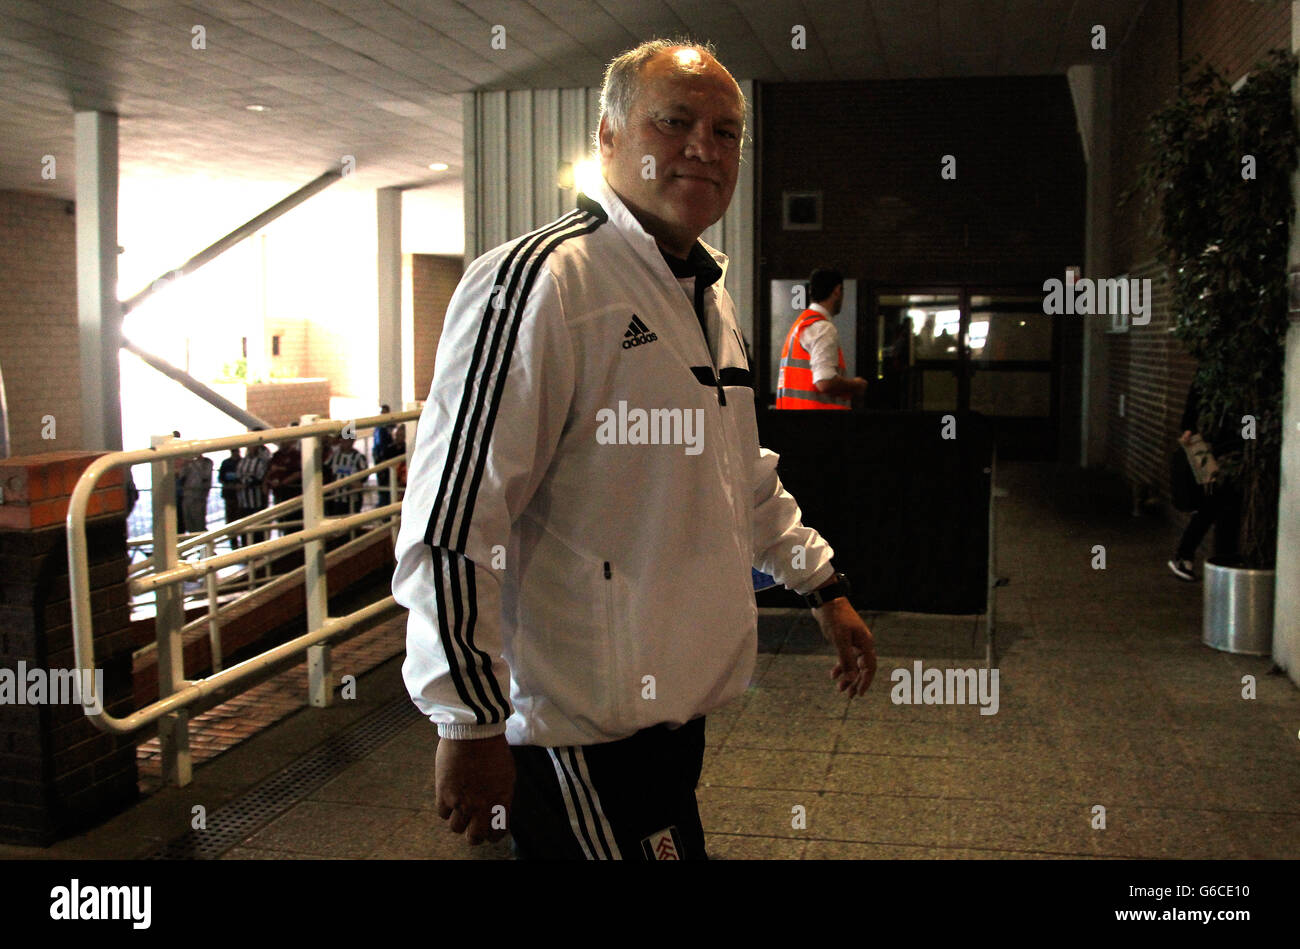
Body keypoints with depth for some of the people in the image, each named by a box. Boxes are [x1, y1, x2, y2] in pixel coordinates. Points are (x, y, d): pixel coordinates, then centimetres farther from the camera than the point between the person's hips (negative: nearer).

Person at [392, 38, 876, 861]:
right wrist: (470, 725, -20)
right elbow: (451, 522, -21)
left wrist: (825, 588, 26)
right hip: (583, 735, -9)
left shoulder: (710, 296, 14)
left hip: (678, 709, 9)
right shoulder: (539, 278, -17)